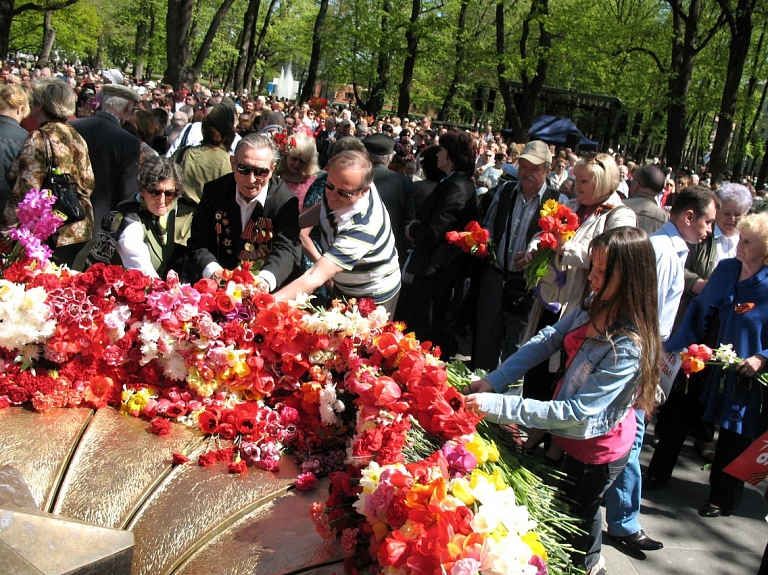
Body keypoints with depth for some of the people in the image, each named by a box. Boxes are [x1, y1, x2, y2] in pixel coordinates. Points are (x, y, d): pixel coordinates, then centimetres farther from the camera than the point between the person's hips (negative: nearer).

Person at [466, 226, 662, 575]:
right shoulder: (596, 302, -13)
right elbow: (550, 338, -8)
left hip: (597, 451, -7)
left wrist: (497, 406, -37)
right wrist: (494, 380, -19)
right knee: (583, 510, 31)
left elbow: (575, 413, -36)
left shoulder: (629, 348, -37)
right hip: (574, 436, 7)